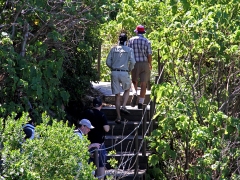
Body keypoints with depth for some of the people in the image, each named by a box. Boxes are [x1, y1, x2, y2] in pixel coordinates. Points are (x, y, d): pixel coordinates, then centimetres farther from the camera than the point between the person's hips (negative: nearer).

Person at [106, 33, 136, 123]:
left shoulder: (113, 49, 7)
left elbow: (108, 62, 4)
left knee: (117, 95, 7)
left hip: (114, 73, 2)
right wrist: (130, 69, 8)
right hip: (124, 73, -2)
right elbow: (132, 61, -10)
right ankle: (123, 106, 3)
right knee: (127, 89, 25)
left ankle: (118, 117, 6)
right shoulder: (129, 50, 1)